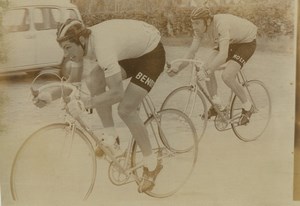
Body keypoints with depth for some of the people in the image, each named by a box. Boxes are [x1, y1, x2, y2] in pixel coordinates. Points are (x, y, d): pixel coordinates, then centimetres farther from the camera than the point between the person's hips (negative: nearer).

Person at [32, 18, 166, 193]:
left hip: (152, 53, -8)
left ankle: (152, 165, 2)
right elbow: (74, 80, 2)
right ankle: (110, 137, 2)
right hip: (131, 52, 8)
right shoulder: (81, 45, -10)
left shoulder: (102, 47, -36)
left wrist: (84, 103, -43)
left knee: (125, 110, -15)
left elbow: (117, 93, -41)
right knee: (93, 81, -12)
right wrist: (51, 96, -9)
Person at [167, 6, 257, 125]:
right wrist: (177, 69, -26)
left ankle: (247, 107, 0)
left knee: (227, 76, -23)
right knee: (207, 68, -12)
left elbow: (223, 54, -47)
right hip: (230, 42, 7)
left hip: (247, 41, -7)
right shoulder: (200, 28, -16)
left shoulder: (221, 24, -38)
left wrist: (207, 71, -57)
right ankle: (217, 106, 4)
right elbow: (192, 52, -13)